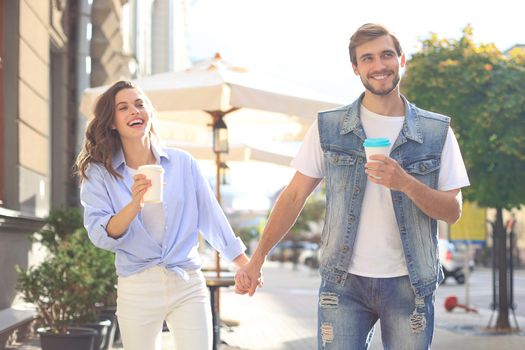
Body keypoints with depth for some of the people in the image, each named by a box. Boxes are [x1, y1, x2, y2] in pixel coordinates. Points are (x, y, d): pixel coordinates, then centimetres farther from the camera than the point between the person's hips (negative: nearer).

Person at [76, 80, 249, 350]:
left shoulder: (182, 163, 3)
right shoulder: (98, 174, 0)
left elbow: (211, 217, 10)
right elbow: (100, 236, -10)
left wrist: (247, 266, 12)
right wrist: (134, 204, -27)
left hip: (188, 286, 1)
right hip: (136, 289, 0)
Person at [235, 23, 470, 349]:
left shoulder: (437, 131, 2)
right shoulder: (328, 127, 3)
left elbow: (453, 211, -2)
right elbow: (294, 196, 4)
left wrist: (405, 183, -20)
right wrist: (258, 257, -4)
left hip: (409, 284, 0)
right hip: (344, 283, 0)